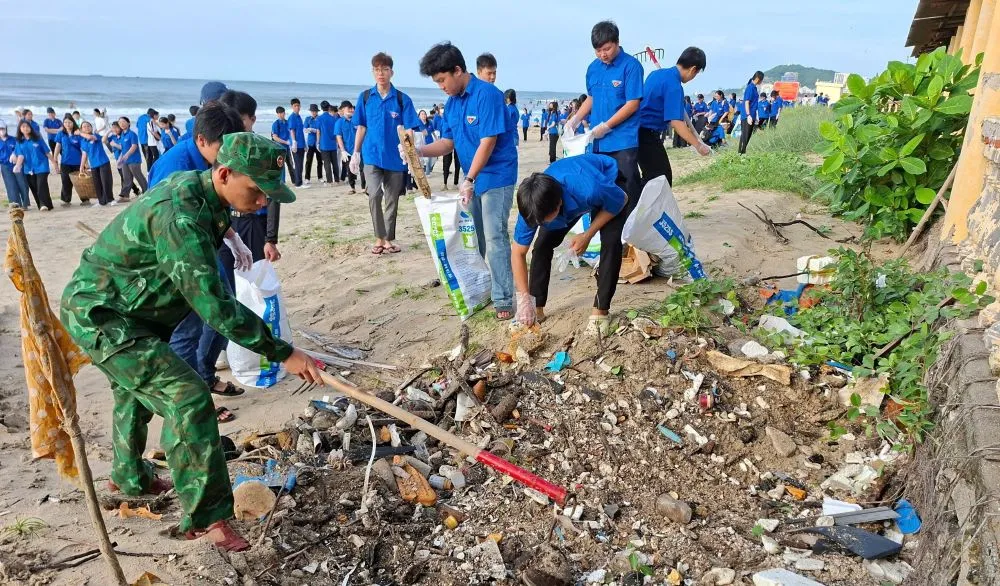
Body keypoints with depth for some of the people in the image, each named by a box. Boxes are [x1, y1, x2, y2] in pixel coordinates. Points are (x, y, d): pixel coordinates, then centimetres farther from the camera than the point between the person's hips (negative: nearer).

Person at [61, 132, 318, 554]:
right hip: (100, 314, -10)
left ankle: (130, 478, 52)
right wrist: (283, 353, -35)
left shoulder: (196, 188, -5)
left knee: (137, 388, 28)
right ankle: (205, 517, -9)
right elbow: (213, 306, -37)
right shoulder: (179, 215, -34)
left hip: (112, 306, 10)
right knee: (186, 397, -19)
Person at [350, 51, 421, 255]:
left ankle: (388, 239, 22)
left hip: (395, 157, 0)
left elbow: (409, 130, -5)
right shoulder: (365, 97, 3)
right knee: (374, 195, -16)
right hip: (372, 155, 0)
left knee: (392, 200, 8)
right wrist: (355, 153, 6)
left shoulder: (402, 99, -3)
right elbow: (361, 127, 8)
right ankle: (379, 238, -3)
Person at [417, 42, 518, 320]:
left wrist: (469, 179, -23)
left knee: (495, 238, -11)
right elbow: (448, 142, 9)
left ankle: (503, 301, -6)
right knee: (473, 239, 14)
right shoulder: (452, 102, 8)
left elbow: (488, 142, -21)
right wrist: (420, 150, -9)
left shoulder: (487, 94, -16)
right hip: (473, 179, 8)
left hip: (496, 177, -8)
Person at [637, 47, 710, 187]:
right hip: (648, 135, -10)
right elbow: (676, 122, -24)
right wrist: (698, 145, -19)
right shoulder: (674, 86, -18)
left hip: (639, 131, 10)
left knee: (651, 178, 16)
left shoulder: (657, 73, 10)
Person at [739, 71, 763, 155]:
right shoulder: (750, 87, -14)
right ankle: (741, 152, -3)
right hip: (747, 115, -10)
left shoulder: (754, 87, 14)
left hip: (751, 115, 10)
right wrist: (748, 115, -24)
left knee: (748, 134, 13)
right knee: (745, 135, -7)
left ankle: (743, 151, 20)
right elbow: (746, 102, -19)